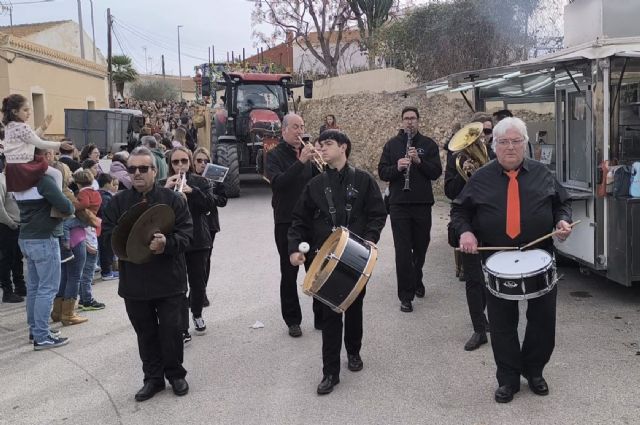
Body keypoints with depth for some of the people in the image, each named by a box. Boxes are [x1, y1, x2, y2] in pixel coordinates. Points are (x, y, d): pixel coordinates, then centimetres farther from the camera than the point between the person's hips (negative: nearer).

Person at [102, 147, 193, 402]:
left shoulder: (173, 199, -3)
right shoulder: (118, 202, 4)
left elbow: (186, 234, -7)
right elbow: (108, 234, 0)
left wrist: (167, 244, -28)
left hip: (169, 280, -2)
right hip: (134, 282, 2)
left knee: (171, 330, 5)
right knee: (145, 332, 13)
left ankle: (175, 374, 26)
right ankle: (153, 377, 28)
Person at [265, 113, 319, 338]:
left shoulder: (307, 153, 10)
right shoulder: (275, 155, -2)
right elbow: (278, 182, -21)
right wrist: (301, 161, -29)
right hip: (286, 222, -3)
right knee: (289, 272, 5)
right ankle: (292, 320, 16)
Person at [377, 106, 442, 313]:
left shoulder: (428, 144, 4)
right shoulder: (392, 144, 6)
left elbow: (436, 172, -5)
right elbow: (382, 172, -1)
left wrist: (419, 161, -20)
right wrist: (397, 167, -20)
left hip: (422, 204, 1)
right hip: (399, 204, -1)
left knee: (420, 247, 14)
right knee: (403, 251, -4)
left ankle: (416, 281, 38)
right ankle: (406, 296, 0)